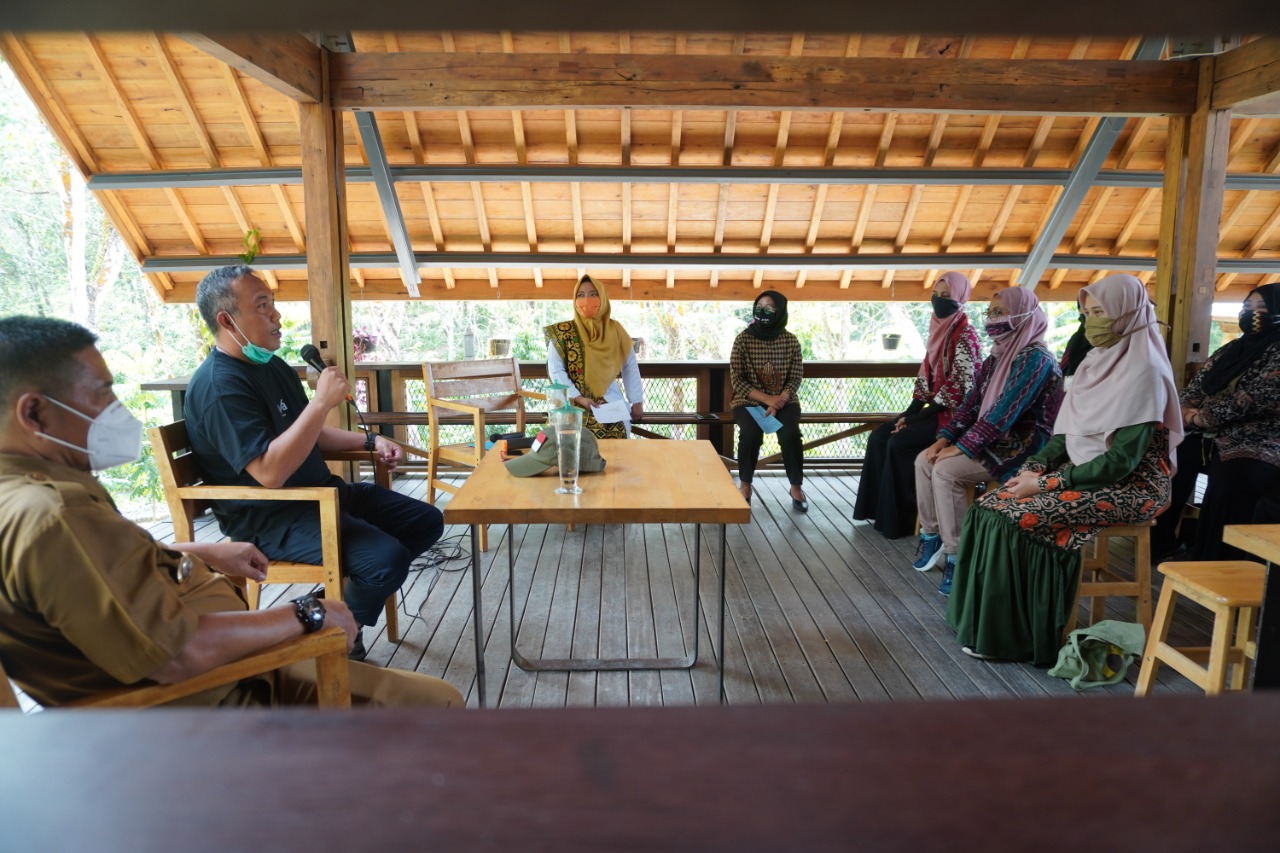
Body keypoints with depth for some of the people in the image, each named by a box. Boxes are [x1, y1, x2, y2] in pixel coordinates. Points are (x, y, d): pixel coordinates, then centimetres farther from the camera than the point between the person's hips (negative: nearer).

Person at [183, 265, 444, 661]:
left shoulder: (271, 366, 11)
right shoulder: (219, 386, -19)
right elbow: (270, 472, -30)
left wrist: (369, 441, 9)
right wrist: (322, 401, -29)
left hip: (320, 492, 10)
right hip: (270, 518, -10)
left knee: (427, 522, 6)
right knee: (387, 558, -28)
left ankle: (340, 597, 12)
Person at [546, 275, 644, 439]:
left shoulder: (615, 330, 5)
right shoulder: (562, 332, -2)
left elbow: (630, 367, 10)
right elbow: (556, 371, -6)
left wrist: (637, 401, 7)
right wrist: (578, 398, -16)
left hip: (611, 406, 2)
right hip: (574, 407, -1)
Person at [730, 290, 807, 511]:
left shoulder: (790, 340, -1)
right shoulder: (743, 339, -6)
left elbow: (796, 378, 0)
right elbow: (736, 380, -8)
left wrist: (779, 401, -17)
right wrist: (766, 398, -19)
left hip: (784, 401, 1)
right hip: (749, 400, -1)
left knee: (790, 434, -28)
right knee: (751, 433, -31)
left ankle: (796, 486, -7)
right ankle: (745, 485, -9)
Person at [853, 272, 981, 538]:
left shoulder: (965, 336, -16)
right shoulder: (938, 331, 11)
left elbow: (957, 388, -20)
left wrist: (916, 418, -19)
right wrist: (908, 413, 1)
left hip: (953, 414, -8)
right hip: (934, 409, 8)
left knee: (899, 443, -22)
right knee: (879, 437, -4)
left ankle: (904, 516, -8)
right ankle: (881, 509, 2)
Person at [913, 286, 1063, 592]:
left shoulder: (1035, 358, -18)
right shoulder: (998, 355, 11)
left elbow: (1004, 412, -24)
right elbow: (972, 401, 10)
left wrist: (962, 446, -22)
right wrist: (945, 437, -4)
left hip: (1022, 446, -9)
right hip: (994, 440, 9)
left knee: (946, 470, -25)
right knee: (924, 460, -4)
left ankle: (956, 556, -16)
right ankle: (931, 535, 4)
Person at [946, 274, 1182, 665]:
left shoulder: (1143, 371, -17)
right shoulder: (1096, 362, 9)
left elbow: (1121, 460, -21)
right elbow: (1065, 434, 11)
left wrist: (1047, 483, -20)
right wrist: (1032, 469, -6)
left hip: (1129, 486, -8)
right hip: (1083, 472, 8)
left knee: (1015, 517, -24)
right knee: (991, 507, -10)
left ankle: (1007, 636, -9)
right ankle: (988, 621, -3)